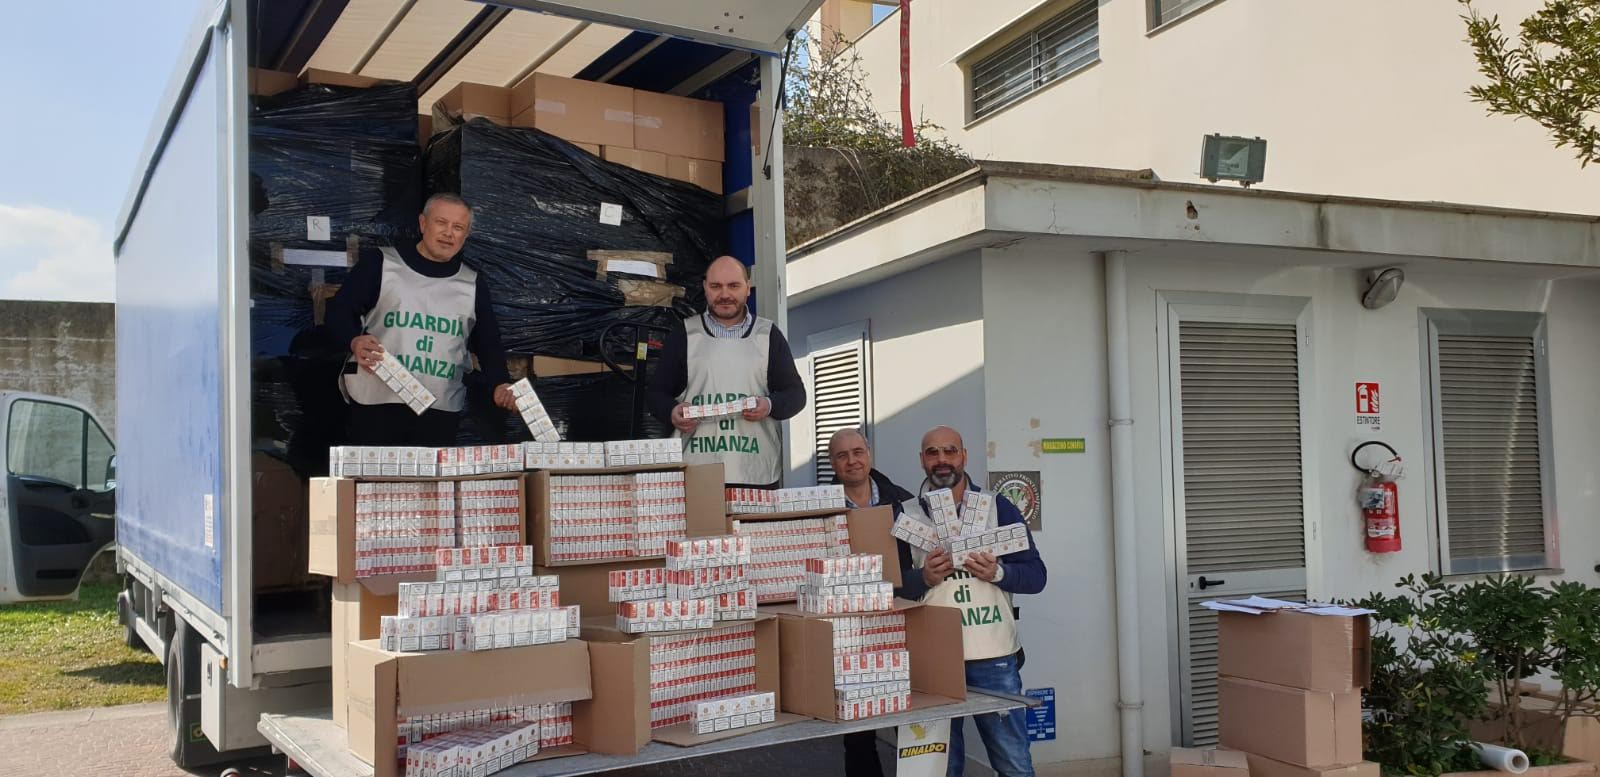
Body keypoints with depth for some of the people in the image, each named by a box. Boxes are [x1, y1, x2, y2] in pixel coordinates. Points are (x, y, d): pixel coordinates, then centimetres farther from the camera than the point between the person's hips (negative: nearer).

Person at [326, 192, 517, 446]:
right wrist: (355, 340, -19)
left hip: (442, 410, 3)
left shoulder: (473, 285, 13)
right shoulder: (381, 265, 2)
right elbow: (339, 310, 3)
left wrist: (500, 383, -2)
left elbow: (488, 342, 16)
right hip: (377, 403, -3)